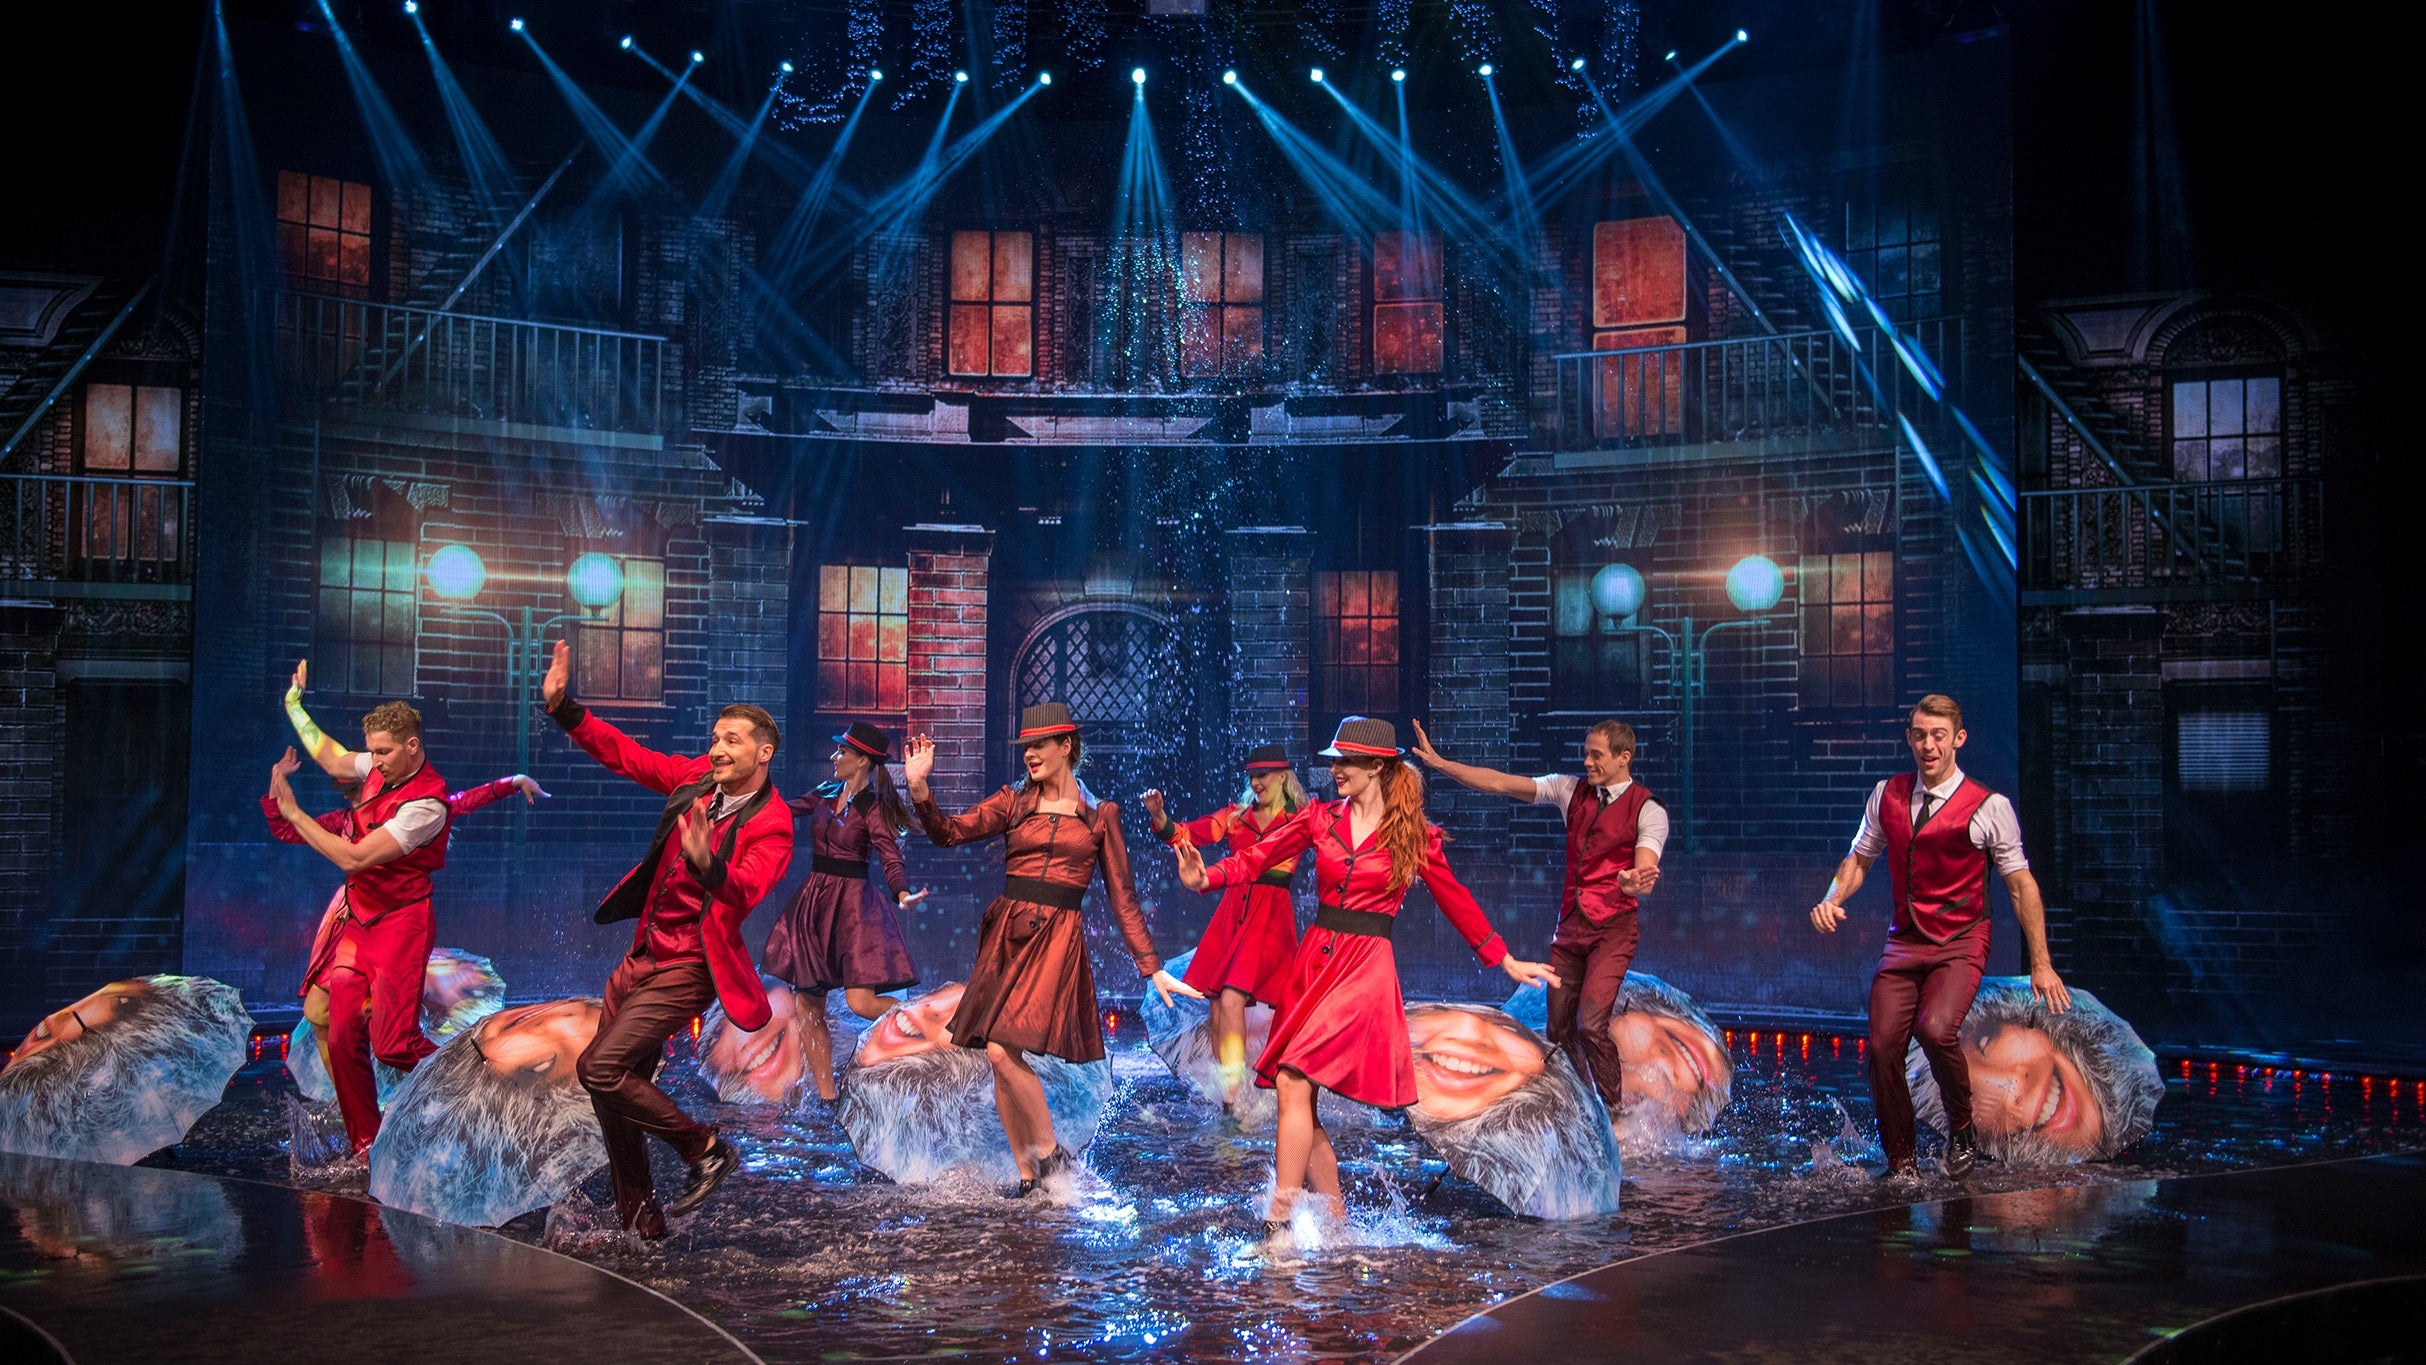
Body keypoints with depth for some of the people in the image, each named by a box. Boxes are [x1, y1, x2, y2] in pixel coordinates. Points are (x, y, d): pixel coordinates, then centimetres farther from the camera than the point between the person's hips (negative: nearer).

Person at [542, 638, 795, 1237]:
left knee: (600, 1066, -20)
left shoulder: (770, 825, -17)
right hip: (641, 957, 8)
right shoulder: (698, 778, 3)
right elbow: (625, 754, 11)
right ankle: (638, 1218, 25)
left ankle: (705, 1149, -3)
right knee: (615, 1084, 11)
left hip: (687, 969, -8)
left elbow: (745, 891, -34)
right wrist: (563, 707, 4)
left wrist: (707, 863, -53)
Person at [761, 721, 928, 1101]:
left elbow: (891, 860, -19)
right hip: (814, 899, 7)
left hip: (853, 902, -7)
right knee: (808, 1004, 6)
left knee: (861, 1002, -17)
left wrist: (902, 895, -37)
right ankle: (827, 1097, 15)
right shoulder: (825, 794, 8)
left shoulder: (872, 807, -10)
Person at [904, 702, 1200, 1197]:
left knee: (1002, 1050, -18)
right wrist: (919, 789, -19)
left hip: (1056, 937, -4)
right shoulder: (1013, 802, 10)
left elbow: (1122, 897, 8)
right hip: (1005, 931, 4)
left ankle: (1049, 1150, 1)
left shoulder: (1100, 814, 6)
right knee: (1002, 1061, 4)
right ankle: (1027, 1173, 18)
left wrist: (1153, 968, 5)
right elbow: (949, 833, -1)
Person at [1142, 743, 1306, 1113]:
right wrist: (1159, 816, -16)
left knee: (1231, 999, -18)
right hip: (1231, 913, 4)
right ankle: (1222, 1088, 10)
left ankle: (1232, 1092, -14)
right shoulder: (1236, 815, 12)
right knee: (1217, 1005, 1)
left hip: (1271, 917, -4)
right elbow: (1188, 834, 2)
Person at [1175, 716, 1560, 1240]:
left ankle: (1279, 1222, -13)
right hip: (1312, 960, 5)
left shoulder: (1413, 835, 0)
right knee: (1300, 1099, 4)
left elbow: (1455, 900, 10)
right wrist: (1206, 877, -20)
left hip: (1365, 968, -5)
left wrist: (1505, 960, 13)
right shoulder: (1321, 818, 7)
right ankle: (1334, 1217, 20)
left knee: (1292, 1081, -18)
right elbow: (1258, 856, -2)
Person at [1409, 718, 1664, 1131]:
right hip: (1570, 923, 6)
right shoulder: (1572, 790, 3)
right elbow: (1502, 784, -1)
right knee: (1560, 1026, 9)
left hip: (1613, 928, -5)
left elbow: (1645, 872, -22)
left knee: (1592, 1024, -19)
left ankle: (1615, 1109, 1)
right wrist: (1439, 763, -8)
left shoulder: (1648, 811, -10)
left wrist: (1634, 882, -47)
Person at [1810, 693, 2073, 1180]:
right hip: (1903, 942, 4)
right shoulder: (1887, 796, 5)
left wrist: (2041, 964, -5)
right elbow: (1859, 858, 16)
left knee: (1935, 1028, -28)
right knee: (1883, 1045, -7)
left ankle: (1962, 1130, 0)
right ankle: (1901, 1163, 13)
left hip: (1960, 944, -4)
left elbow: (2021, 885, -3)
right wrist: (1833, 898, -6)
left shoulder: (1988, 808, -7)